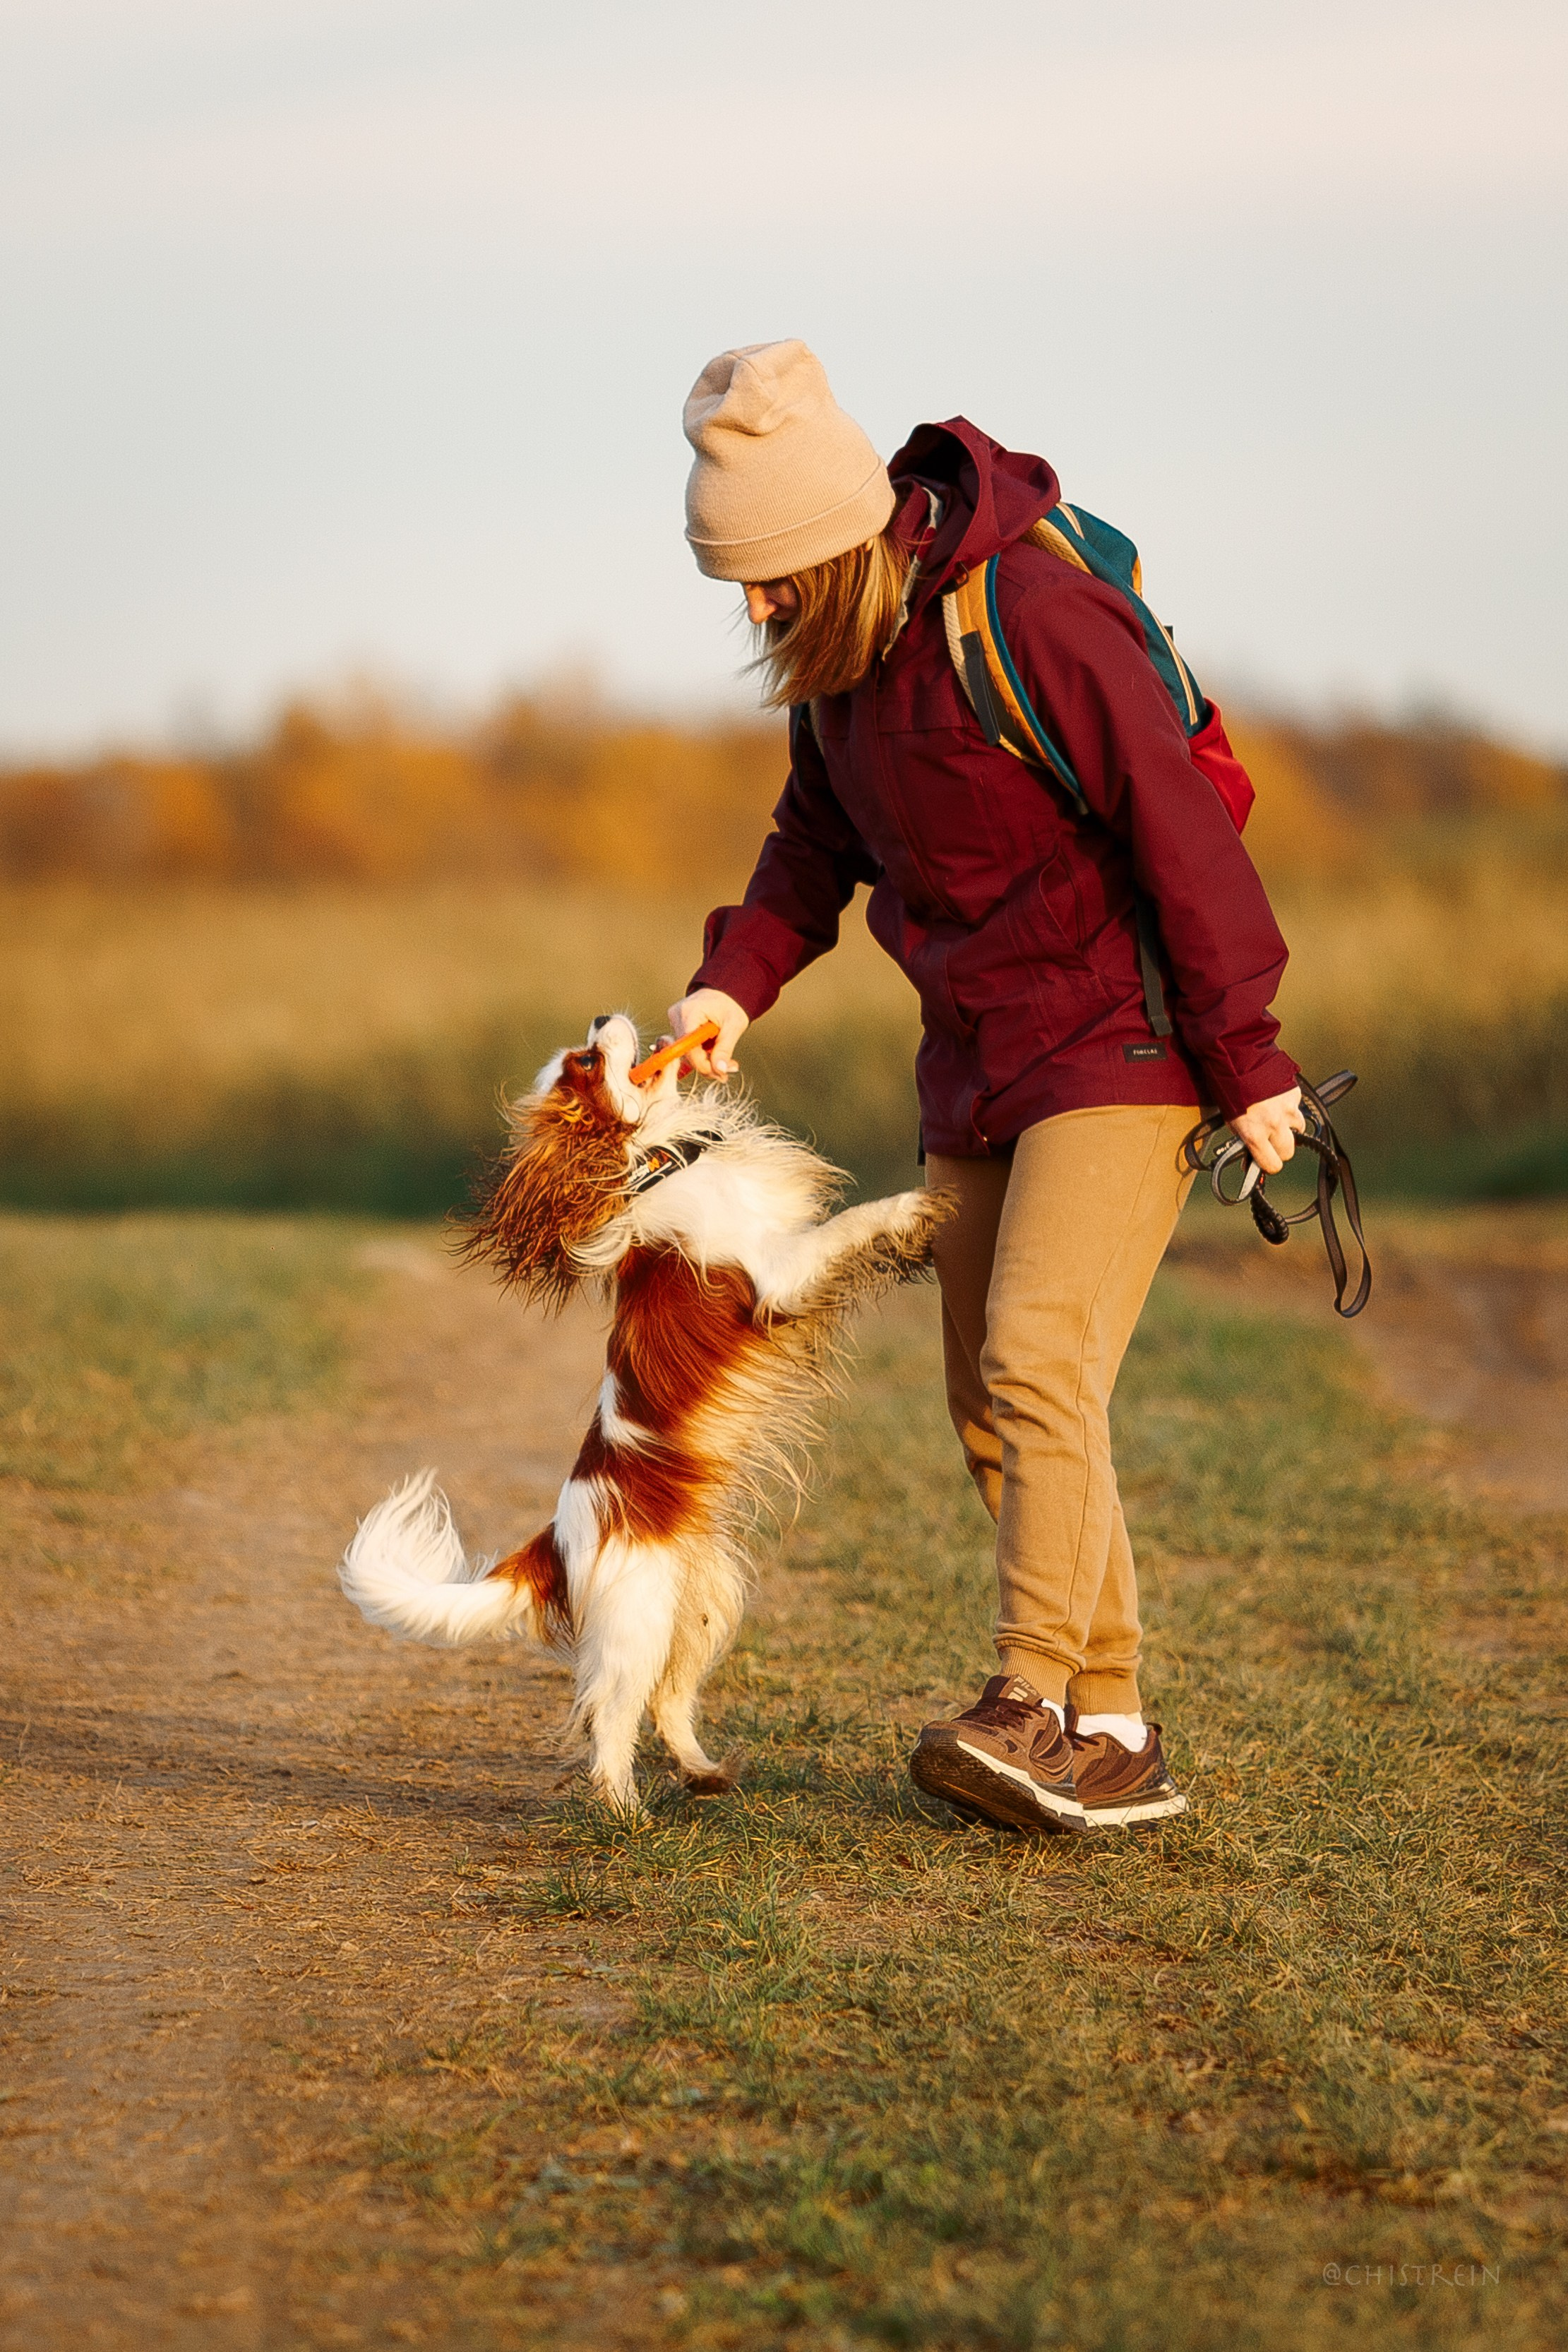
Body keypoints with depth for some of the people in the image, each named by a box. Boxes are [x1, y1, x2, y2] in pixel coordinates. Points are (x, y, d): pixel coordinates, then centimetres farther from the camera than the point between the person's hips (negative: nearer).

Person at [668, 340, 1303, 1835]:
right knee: (993, 1418, 6)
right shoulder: (836, 649, 3)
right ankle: (1113, 1742, 10)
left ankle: (1031, 1707, -24)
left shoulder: (1034, 618, -23)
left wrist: (1247, 1063, -17)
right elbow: (821, 835, 17)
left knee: (1038, 1363, -22)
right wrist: (739, 976, 0)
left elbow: (1178, 830, -20)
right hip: (977, 1065, 9)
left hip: (1117, 1049, -9)